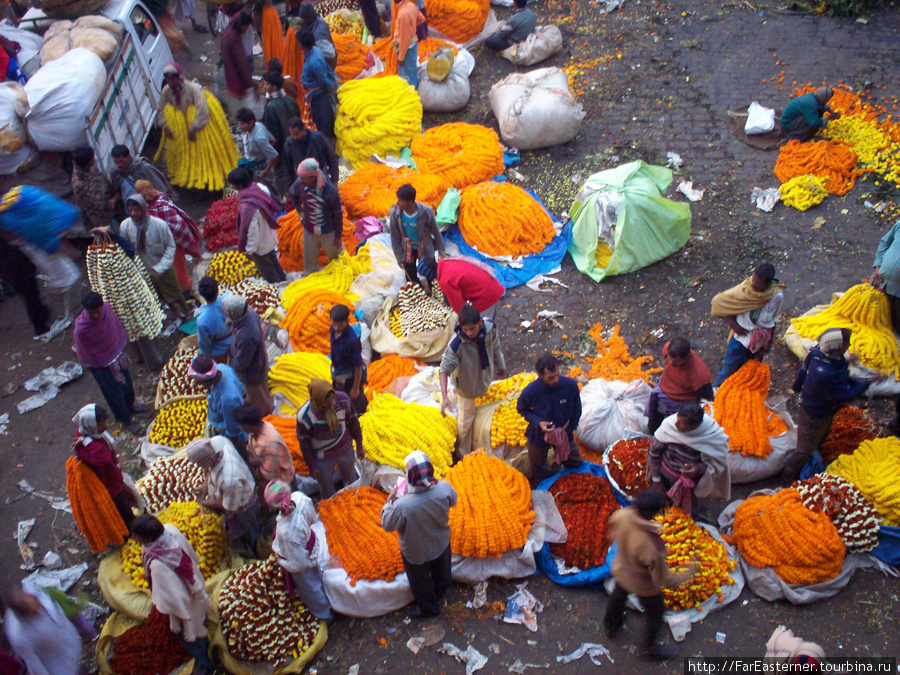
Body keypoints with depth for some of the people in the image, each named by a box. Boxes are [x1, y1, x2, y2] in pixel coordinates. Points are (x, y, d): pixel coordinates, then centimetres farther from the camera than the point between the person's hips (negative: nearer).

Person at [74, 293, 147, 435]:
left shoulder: (107, 308, -22)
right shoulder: (81, 329, -35)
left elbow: (118, 329, -3)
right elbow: (90, 354, -20)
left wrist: (121, 352, -1)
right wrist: (110, 364, -13)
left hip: (116, 353, 5)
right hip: (99, 363, -5)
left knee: (127, 383, 24)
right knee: (115, 392, 11)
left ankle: (130, 406, 53)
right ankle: (126, 419, 35)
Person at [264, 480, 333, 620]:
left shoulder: (287, 532, -48)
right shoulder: (298, 497, -32)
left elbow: (298, 564, -31)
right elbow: (313, 518, -8)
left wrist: (281, 561, -14)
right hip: (312, 545, 6)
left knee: (309, 587, 27)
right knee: (316, 575, 37)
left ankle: (323, 613, 56)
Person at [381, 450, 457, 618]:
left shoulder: (401, 505, -42)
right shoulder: (444, 488, -32)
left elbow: (387, 525, -22)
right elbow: (453, 502, -7)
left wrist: (389, 501, -10)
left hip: (416, 552, -4)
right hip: (442, 543, 4)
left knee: (420, 580, 28)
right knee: (441, 571, 35)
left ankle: (428, 607, 54)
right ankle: (440, 590, 66)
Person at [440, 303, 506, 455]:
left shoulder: (490, 327, -26)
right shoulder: (456, 344, -41)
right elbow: (445, 369, -36)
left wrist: (501, 365, 12)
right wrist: (444, 395, -46)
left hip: (485, 375, 5)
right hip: (467, 383, -5)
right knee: (465, 419, 10)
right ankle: (464, 453, 36)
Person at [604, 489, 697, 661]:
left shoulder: (621, 515, -31)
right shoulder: (652, 546, -46)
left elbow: (611, 534, -5)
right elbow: (664, 580, -30)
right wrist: (689, 573, -15)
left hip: (621, 571, 6)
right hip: (644, 585, -5)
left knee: (618, 596, 35)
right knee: (655, 612, 25)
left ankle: (611, 627, 65)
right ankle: (650, 648, 51)